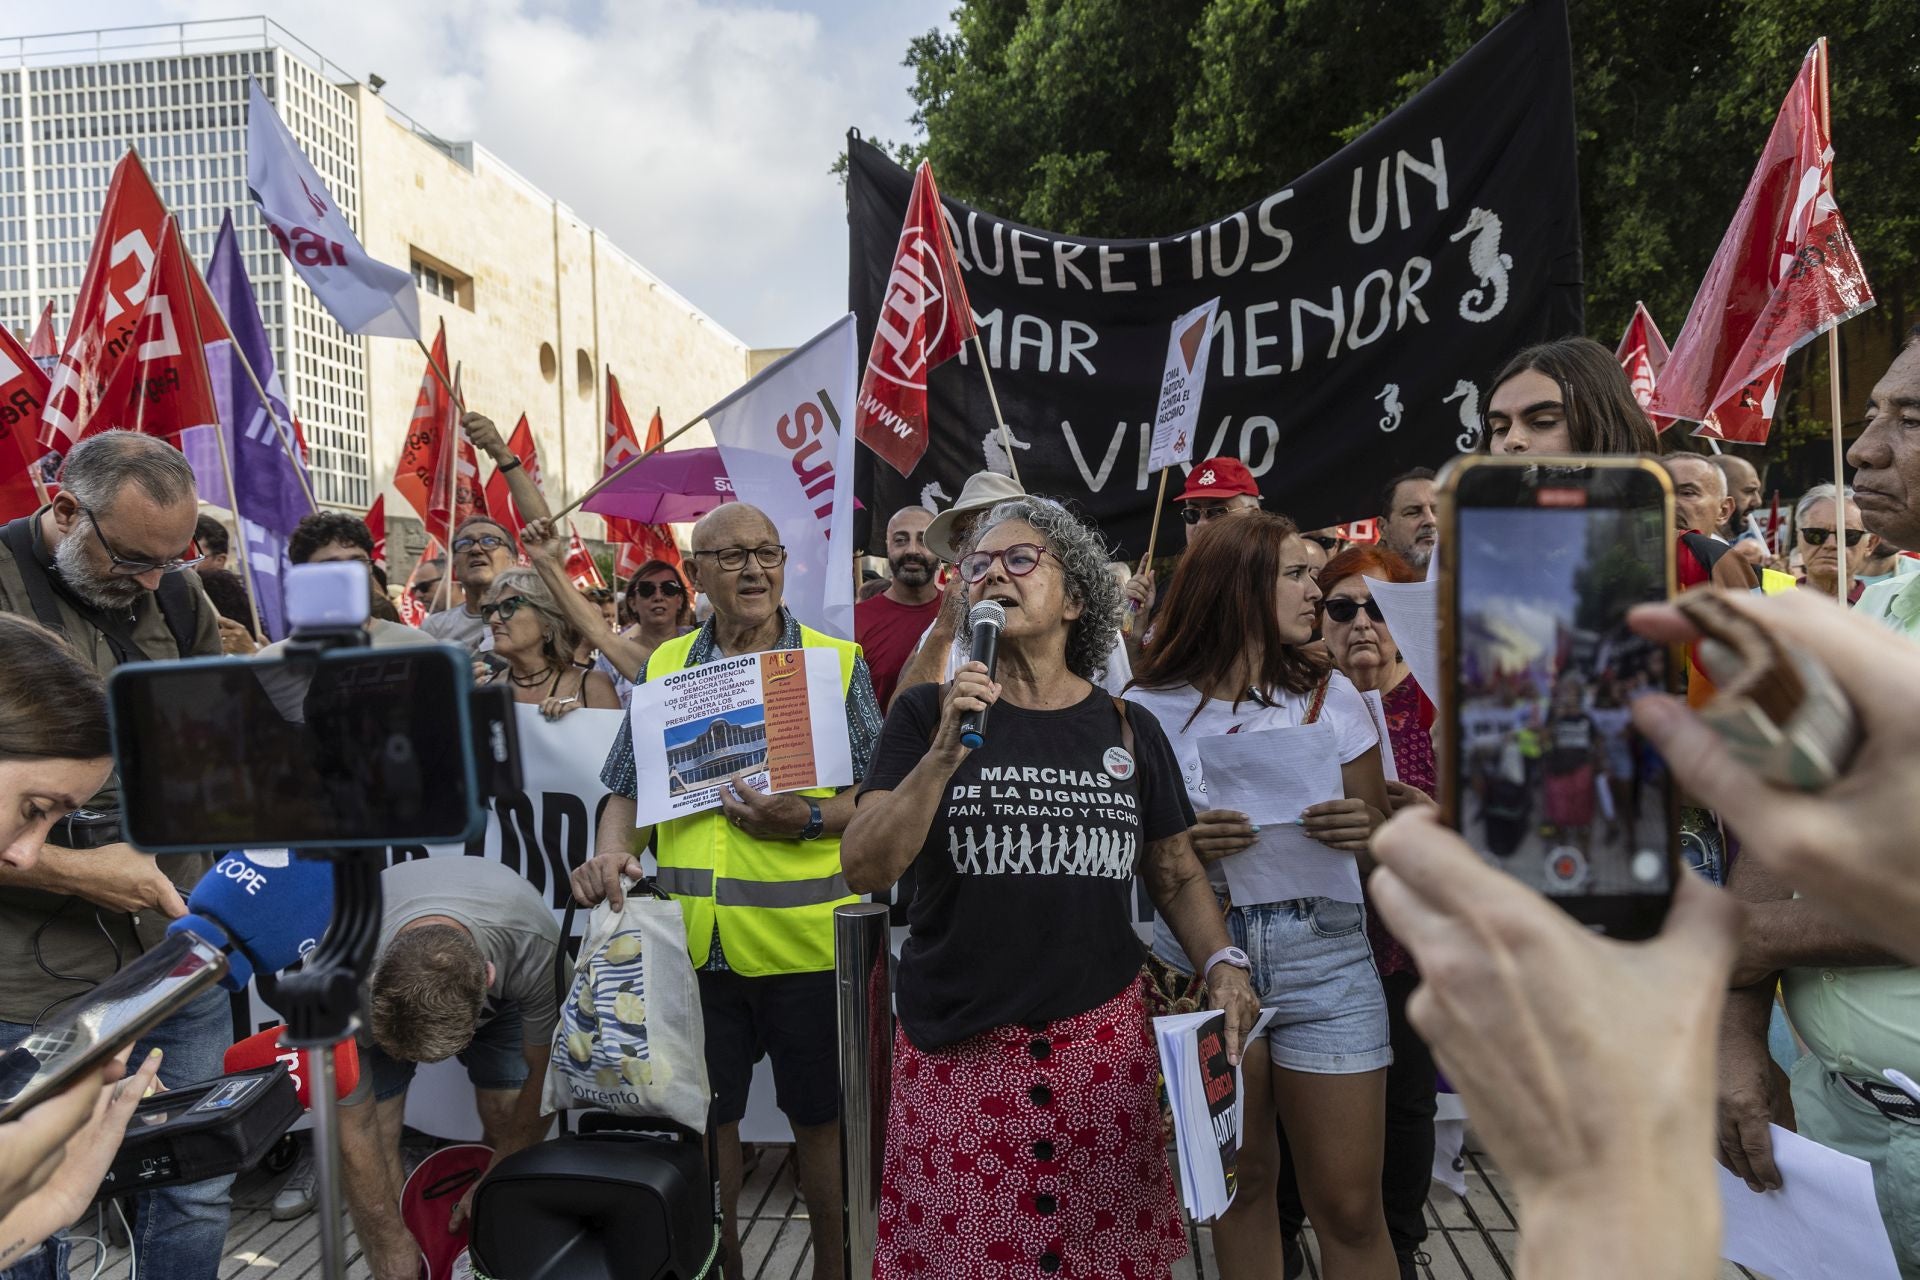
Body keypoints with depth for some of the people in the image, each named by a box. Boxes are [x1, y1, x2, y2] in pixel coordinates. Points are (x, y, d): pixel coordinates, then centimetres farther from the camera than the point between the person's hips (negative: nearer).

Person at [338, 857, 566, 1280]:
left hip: (497, 993, 0)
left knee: (511, 1125, -11)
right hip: (382, 998, 0)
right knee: (374, 1134, -16)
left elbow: (545, 1074, -23)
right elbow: (353, 1130, -26)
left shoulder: (534, 943, -41)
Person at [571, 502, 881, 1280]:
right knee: (707, 1113, 16)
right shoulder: (662, 667, 7)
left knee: (819, 1114, 11)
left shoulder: (836, 661, -2)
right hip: (693, 941, 3)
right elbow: (628, 788, 12)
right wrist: (611, 851, -8)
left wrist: (805, 820, -21)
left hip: (805, 940, -2)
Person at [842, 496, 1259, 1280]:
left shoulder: (1130, 729, 4)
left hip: (1104, 1040, 2)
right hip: (958, 1046, -1)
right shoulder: (928, 712, -2)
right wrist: (946, 753, -20)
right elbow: (864, 870, -10)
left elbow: (1176, 874, 11)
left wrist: (1221, 964, -6)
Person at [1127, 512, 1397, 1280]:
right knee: (1240, 1182, 13)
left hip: (1323, 950, 1)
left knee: (1349, 1206, 1)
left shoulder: (1329, 693, 4)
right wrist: (1185, 847, -15)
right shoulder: (1150, 708, -1)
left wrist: (1363, 830, -14)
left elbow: (1385, 834, 8)